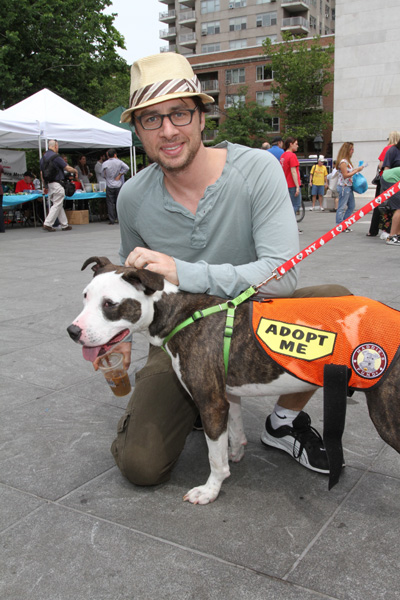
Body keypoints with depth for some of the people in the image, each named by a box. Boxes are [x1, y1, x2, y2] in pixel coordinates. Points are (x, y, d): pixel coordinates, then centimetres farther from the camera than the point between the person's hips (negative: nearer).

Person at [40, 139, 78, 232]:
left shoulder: (43, 157, 10)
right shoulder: (56, 157, -14)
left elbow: (42, 173, 14)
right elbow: (68, 168, -12)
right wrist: (75, 171, 9)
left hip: (49, 184, 8)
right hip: (56, 184, -8)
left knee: (58, 205, 13)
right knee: (57, 205, -2)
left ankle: (64, 225, 17)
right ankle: (47, 224, -7)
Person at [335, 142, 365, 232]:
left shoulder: (347, 161, 16)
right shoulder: (343, 161, -15)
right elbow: (345, 175, -18)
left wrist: (356, 170, 9)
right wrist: (356, 170, -15)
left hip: (349, 187, 10)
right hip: (344, 187, -10)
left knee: (351, 206, 13)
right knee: (342, 207, -5)